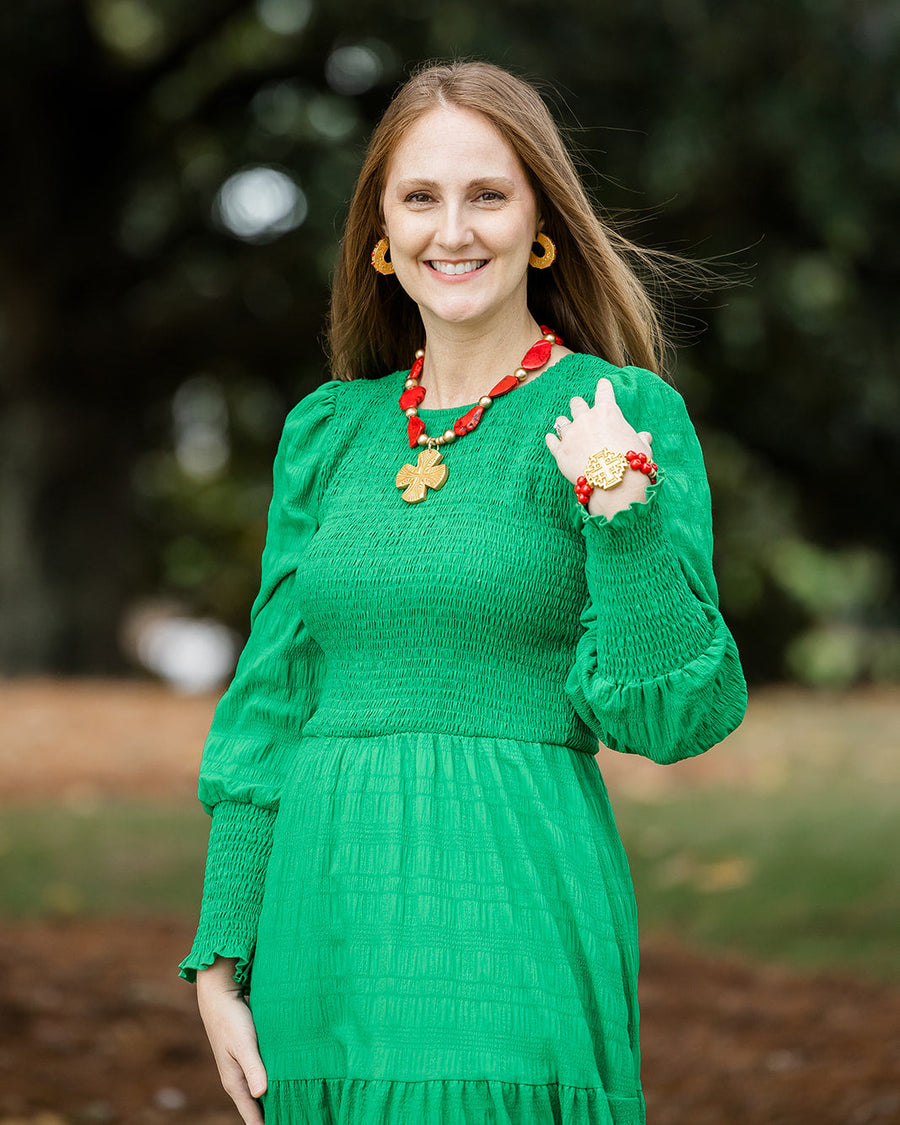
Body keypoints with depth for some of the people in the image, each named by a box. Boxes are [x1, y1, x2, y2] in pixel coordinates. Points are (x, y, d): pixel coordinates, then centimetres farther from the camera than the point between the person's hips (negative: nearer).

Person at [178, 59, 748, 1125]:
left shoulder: (624, 416, -1)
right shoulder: (328, 430, 11)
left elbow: (676, 713, -5)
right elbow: (269, 707, 13)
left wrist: (623, 510, -18)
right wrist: (220, 956, 8)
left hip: (514, 919, -4)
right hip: (326, 914, 4)